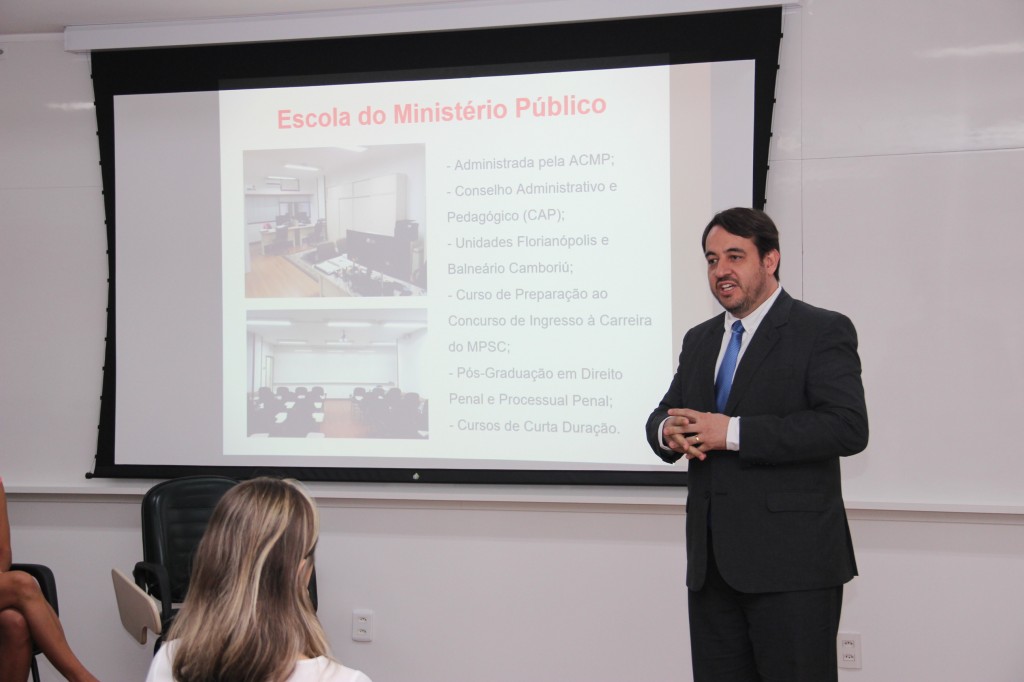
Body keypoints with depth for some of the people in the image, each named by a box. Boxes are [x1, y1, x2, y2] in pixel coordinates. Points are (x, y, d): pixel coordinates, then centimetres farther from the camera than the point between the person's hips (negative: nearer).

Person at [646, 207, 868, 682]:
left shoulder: (822, 331, -5)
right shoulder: (699, 341, 17)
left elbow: (848, 427, -17)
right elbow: (663, 415, 20)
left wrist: (733, 433, -20)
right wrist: (668, 431, -7)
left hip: (791, 564, -6)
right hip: (712, 562, 7)